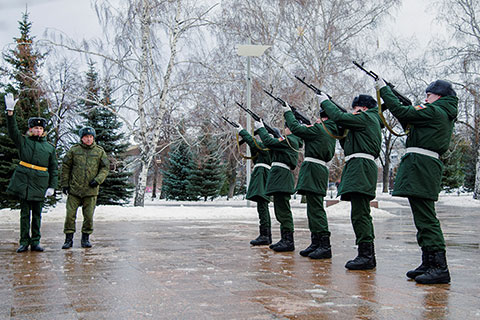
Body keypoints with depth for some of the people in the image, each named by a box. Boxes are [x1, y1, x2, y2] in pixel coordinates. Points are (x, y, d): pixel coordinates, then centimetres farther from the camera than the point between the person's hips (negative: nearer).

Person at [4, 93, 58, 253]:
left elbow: (54, 168, 10)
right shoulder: (23, 141, 9)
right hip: (23, 182, -1)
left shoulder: (50, 147, 11)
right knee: (25, 213, 3)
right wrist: (10, 112, -19)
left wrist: (52, 186, 2)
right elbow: (12, 130, -6)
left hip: (40, 184, 1)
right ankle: (24, 242, 9)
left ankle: (35, 242, 13)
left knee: (37, 214, 6)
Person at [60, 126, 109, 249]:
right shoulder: (74, 150, 3)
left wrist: (98, 180, -7)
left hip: (91, 190, 1)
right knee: (70, 214, 0)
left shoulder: (99, 151, 6)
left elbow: (105, 167, 8)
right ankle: (69, 239, 11)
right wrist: (64, 183, 3)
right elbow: (65, 167, 7)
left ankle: (85, 238, 18)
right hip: (74, 189, 0)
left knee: (89, 216, 4)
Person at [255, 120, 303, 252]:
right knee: (281, 209, 13)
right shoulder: (293, 142, 21)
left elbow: (269, 142, -13)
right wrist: (263, 129, 23)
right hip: (281, 177, 11)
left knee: (283, 209, -10)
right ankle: (285, 239, 19)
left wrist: (261, 128, 1)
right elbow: (275, 144, 25)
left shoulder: (290, 140, -9)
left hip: (281, 174, -11)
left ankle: (288, 241, -9)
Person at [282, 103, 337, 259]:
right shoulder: (332, 132, 17)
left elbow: (296, 128, -5)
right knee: (313, 207, 14)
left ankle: (325, 246, -12)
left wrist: (288, 112, 8)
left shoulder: (319, 128, -10)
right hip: (321, 169, 10)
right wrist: (310, 127, 24)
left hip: (313, 168, -10)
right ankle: (316, 243, 19)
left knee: (316, 208, -11)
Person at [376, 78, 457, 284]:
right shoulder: (446, 115, 22)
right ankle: (429, 264, 18)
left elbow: (400, 112, -9)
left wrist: (384, 89, 1)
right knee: (423, 218, 13)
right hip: (428, 165, 10)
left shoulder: (435, 111, -8)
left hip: (421, 165, -10)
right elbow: (411, 120, 29)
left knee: (426, 218, -12)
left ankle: (440, 268, -12)